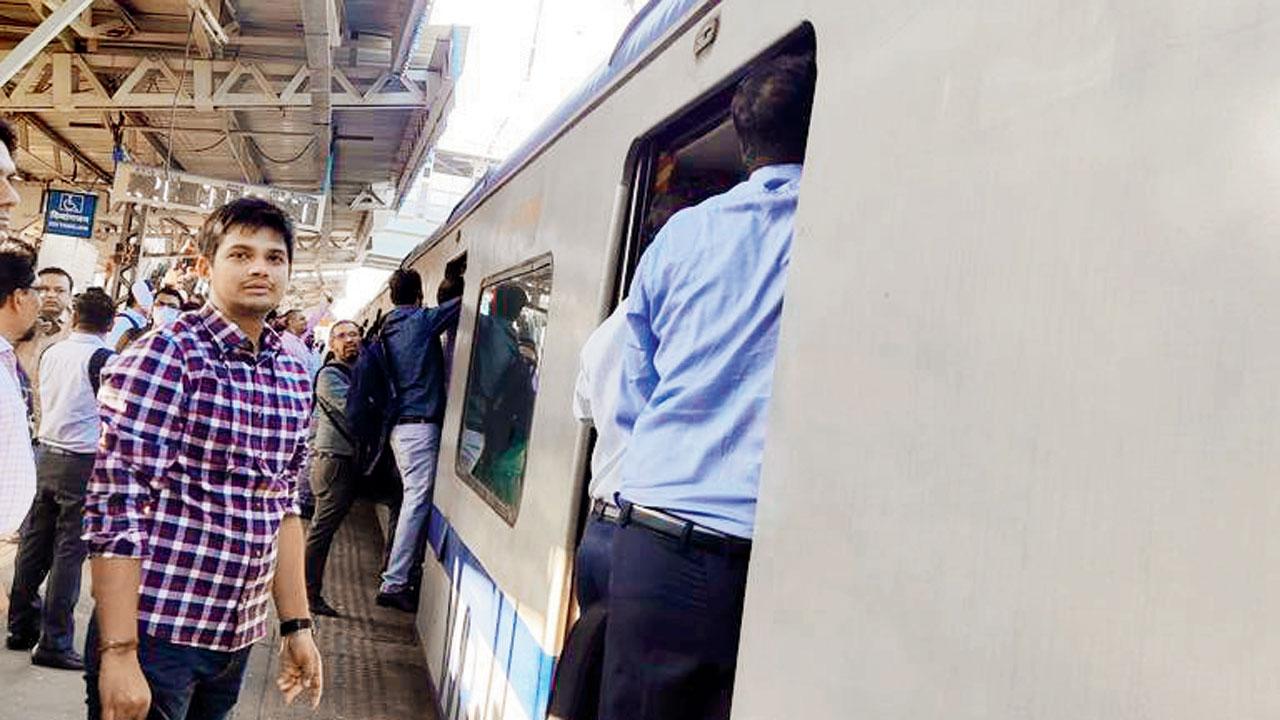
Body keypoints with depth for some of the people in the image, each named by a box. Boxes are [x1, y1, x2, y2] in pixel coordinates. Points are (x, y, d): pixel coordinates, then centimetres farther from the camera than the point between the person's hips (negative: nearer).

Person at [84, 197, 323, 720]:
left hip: (238, 639, 7)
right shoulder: (163, 357, -13)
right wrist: (118, 653, -20)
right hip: (154, 636, -6)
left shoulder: (293, 376, 7)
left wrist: (297, 625, 13)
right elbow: (116, 507, -17)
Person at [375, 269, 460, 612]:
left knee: (414, 498, 15)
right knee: (417, 500, -9)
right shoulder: (421, 321, -7)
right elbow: (463, 303, -6)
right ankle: (394, 584, -10)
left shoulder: (389, 327, 14)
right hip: (420, 424, -9)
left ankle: (404, 574, 19)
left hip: (400, 425, 9)